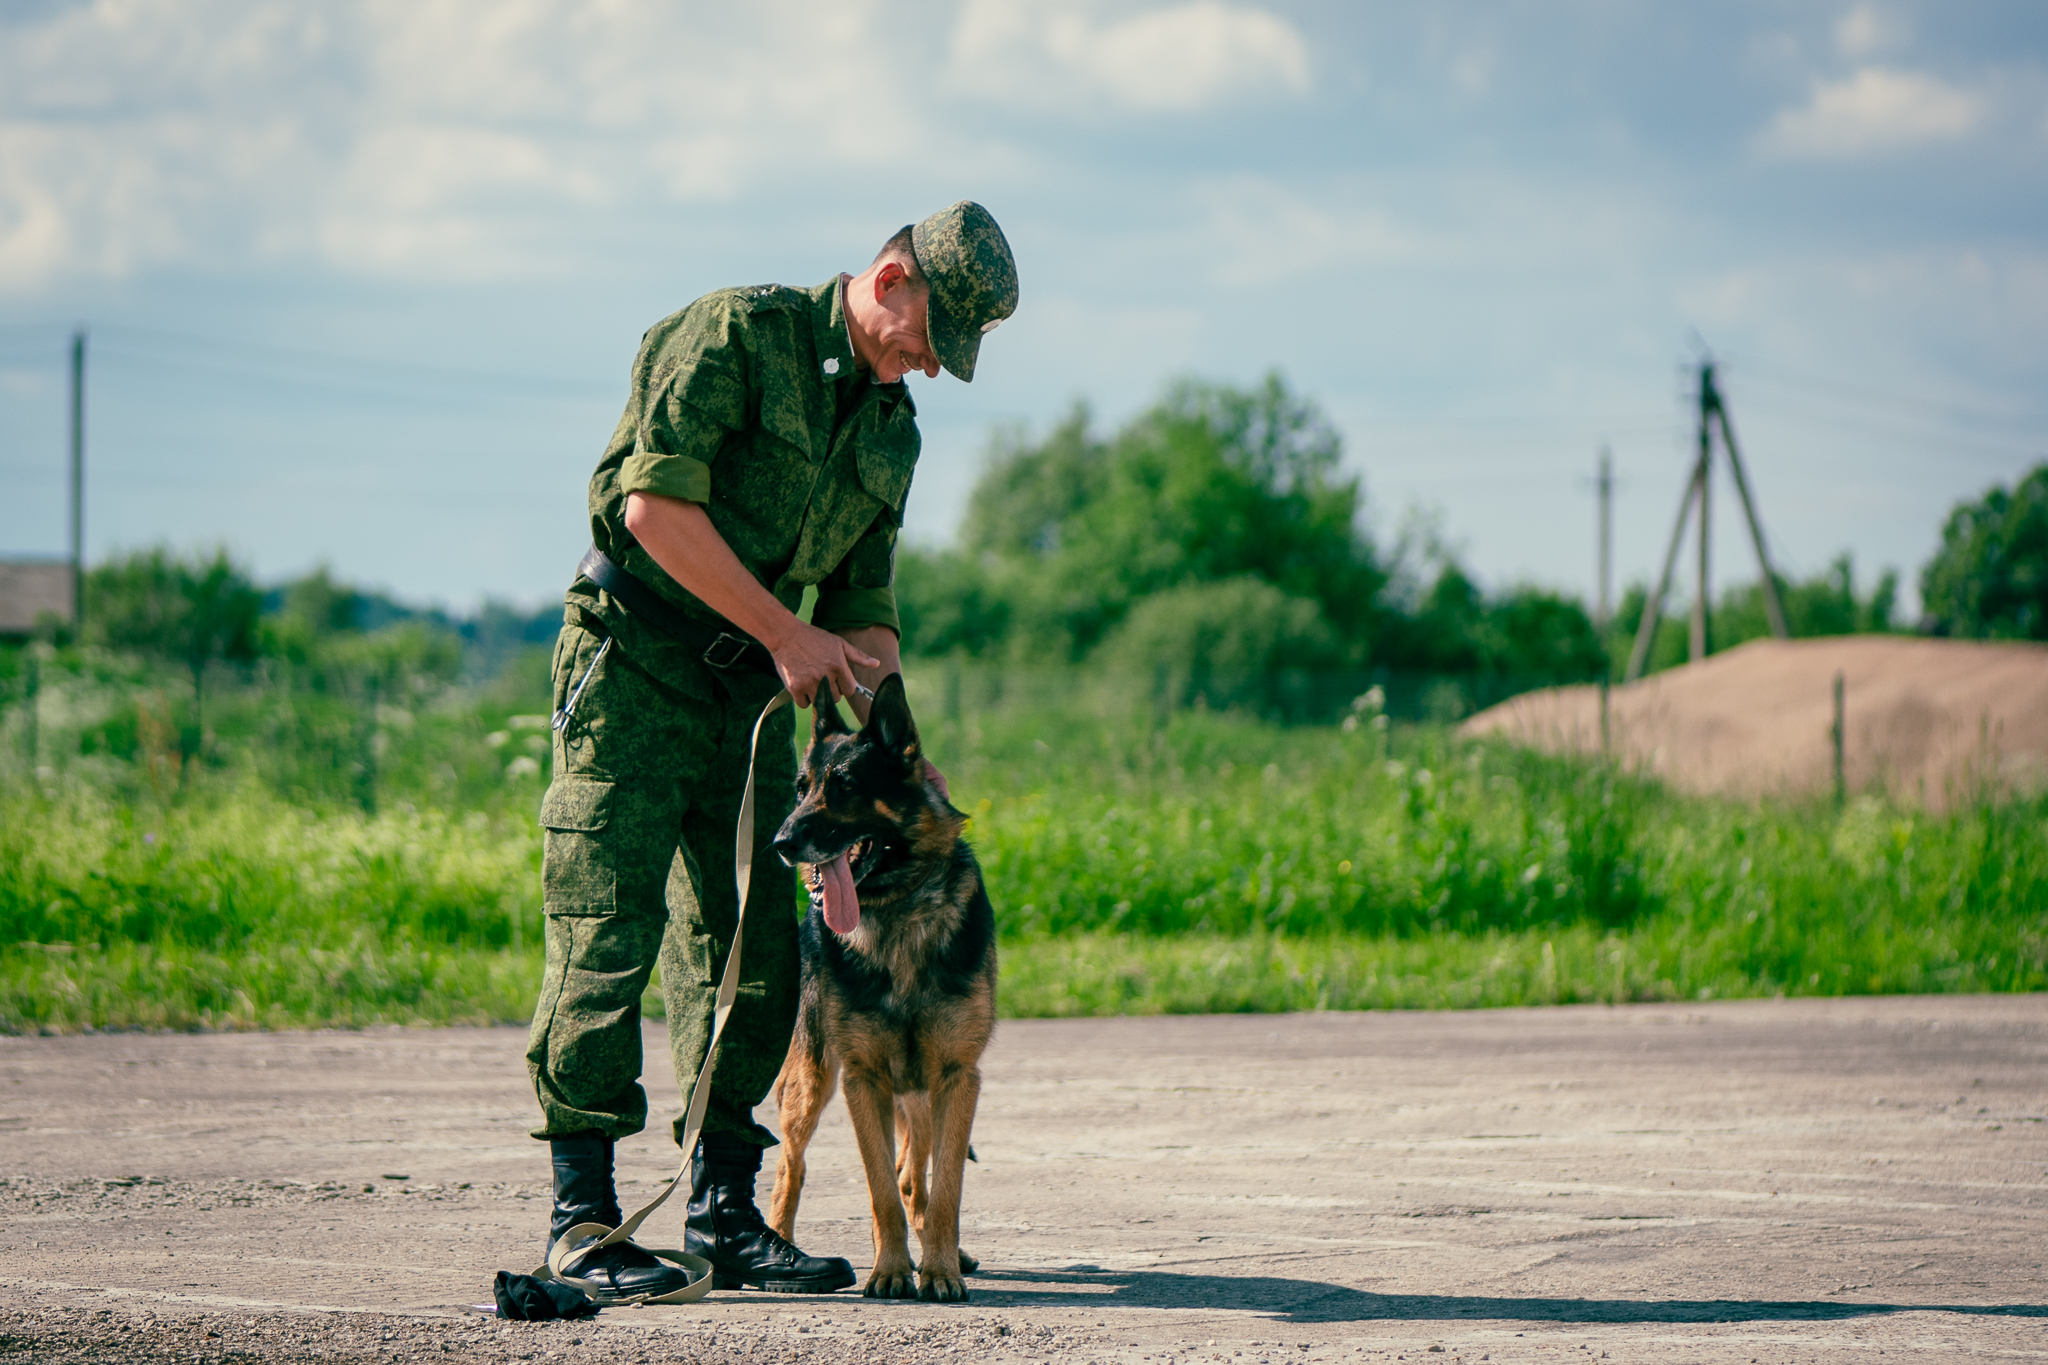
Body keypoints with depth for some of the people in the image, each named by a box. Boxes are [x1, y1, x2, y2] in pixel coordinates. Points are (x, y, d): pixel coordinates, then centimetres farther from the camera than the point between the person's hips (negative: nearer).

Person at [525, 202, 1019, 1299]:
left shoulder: (892, 431, 14)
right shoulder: (741, 333, -10)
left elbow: (864, 611, 18)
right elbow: (656, 503, -19)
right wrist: (785, 633, -17)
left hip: (750, 687, 8)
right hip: (634, 655, -8)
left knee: (755, 950, 5)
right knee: (607, 939, -9)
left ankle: (725, 1215, 12)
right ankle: (582, 1225, -8)